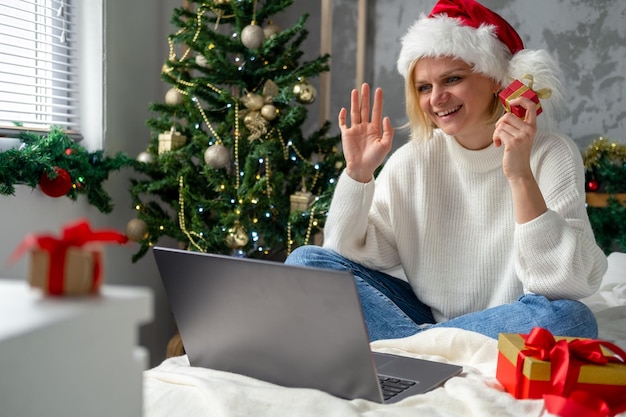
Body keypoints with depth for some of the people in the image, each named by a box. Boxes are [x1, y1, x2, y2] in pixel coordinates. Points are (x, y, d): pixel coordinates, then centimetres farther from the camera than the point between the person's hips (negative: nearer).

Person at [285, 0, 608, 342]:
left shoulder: (553, 156, -10)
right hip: (420, 312, 2)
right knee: (306, 261, -10)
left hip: (505, 330, -2)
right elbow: (347, 256, -4)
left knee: (568, 318, -35)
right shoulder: (412, 160, -2)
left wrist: (521, 176, -30)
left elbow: (567, 285, -22)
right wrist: (357, 172, -16)